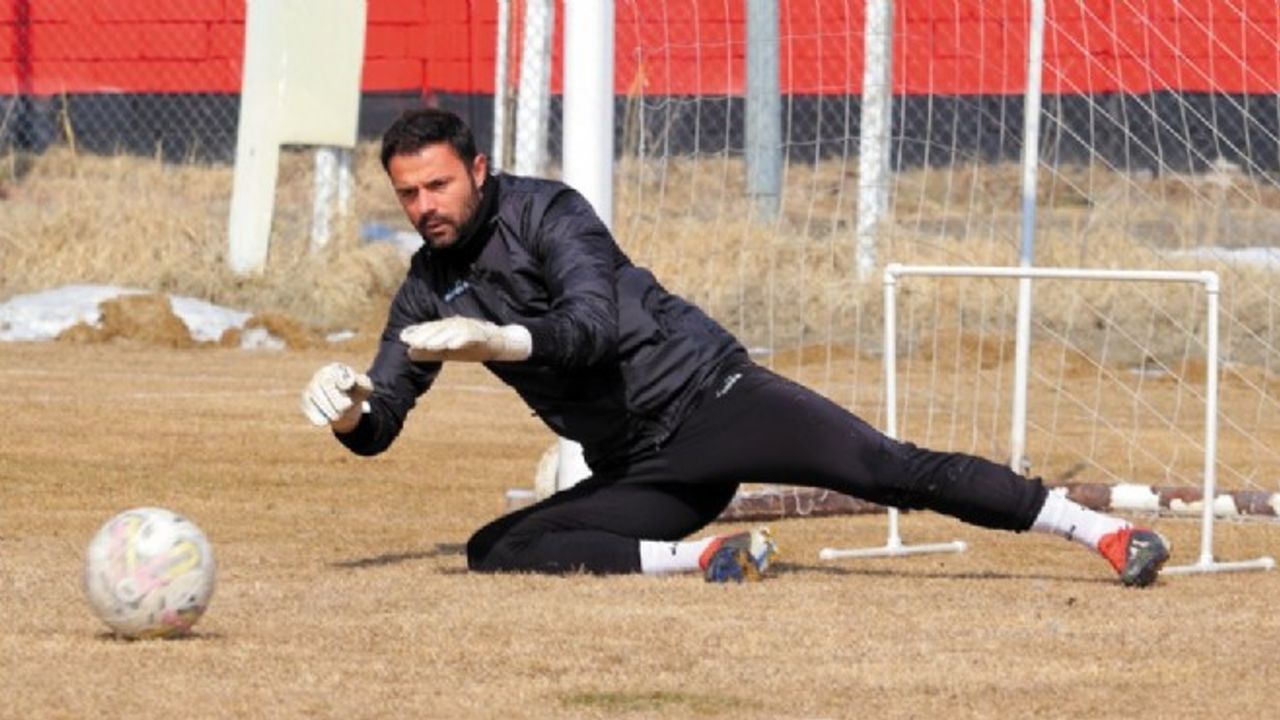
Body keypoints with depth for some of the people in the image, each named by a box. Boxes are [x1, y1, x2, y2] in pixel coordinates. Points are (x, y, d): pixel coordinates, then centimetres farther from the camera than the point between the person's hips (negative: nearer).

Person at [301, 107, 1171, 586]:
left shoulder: (546, 212, -7)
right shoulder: (429, 292, 11)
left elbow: (593, 324, -23)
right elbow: (380, 424, 9)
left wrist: (502, 341, -40)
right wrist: (346, 412, -15)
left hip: (708, 397, -6)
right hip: (638, 472, 6)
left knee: (889, 469, -23)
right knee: (495, 549, -12)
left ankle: (1106, 531, -26)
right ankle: (705, 556, -15)